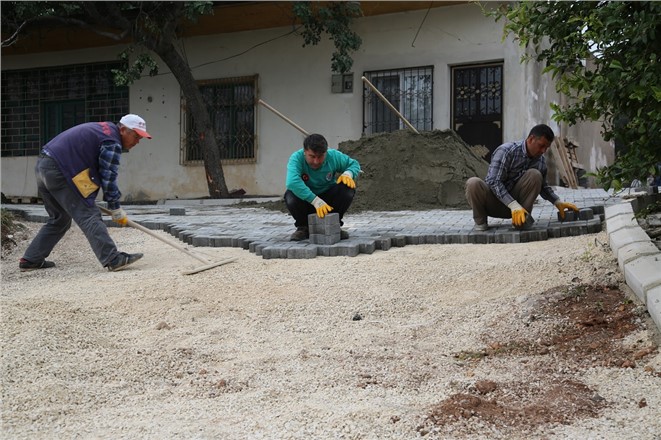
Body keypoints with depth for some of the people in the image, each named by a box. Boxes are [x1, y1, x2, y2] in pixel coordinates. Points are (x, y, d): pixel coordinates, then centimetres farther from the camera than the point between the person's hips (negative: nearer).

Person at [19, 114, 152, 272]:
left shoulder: (104, 128, 19)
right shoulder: (112, 143, -10)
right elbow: (108, 178, -10)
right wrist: (116, 209, -1)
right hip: (59, 171, -10)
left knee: (59, 219, 20)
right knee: (88, 216, -14)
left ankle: (30, 260, 24)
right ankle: (113, 259, -21)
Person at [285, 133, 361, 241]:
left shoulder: (334, 156, -15)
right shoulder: (296, 158, -26)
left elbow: (354, 164, 2)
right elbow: (292, 182, -44)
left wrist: (348, 174, -24)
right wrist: (316, 201, -50)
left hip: (328, 198, 2)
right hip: (306, 199, -2)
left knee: (348, 188, -24)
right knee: (290, 197, -34)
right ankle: (303, 227, -3)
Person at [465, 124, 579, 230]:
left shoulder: (540, 161, 0)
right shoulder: (506, 151, -19)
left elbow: (542, 186, 19)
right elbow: (494, 182, -27)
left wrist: (558, 202, 4)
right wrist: (514, 206, -34)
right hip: (492, 201, -4)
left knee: (534, 175, -20)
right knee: (474, 183, -36)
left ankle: (523, 219, -12)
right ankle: (480, 221, -12)